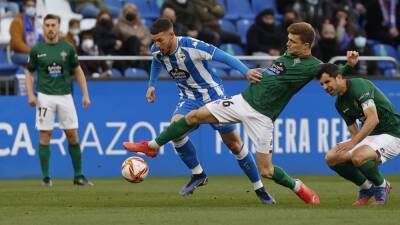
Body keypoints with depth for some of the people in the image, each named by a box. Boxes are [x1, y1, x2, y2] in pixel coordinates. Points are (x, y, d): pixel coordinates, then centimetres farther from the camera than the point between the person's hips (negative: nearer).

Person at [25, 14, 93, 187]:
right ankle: (46, 177, 4)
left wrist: (85, 94, 4)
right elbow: (29, 73, 9)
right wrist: (30, 94, -4)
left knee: (73, 136, 1)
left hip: (65, 96, 1)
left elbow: (78, 71, 10)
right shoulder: (37, 49, 1)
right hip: (45, 97, -1)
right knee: (45, 136, -3)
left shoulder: (67, 48, 3)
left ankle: (78, 176, 9)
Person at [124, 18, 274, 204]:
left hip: (213, 96, -4)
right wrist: (151, 85, 12)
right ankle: (198, 175, -6)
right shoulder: (156, 50, -9)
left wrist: (246, 71, -37)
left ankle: (259, 189, 14)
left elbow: (224, 57, -26)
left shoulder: (192, 47, -27)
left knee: (234, 143, 0)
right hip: (189, 99, 4)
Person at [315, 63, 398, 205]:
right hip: (370, 136, 9)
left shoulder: (359, 85, -19)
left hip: (391, 134, -9)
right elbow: (355, 133, 12)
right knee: (332, 158, -6)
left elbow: (373, 119, -30)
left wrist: (353, 142, -34)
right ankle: (367, 187, 11)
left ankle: (381, 186, -5)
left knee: (358, 157, -34)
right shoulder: (340, 103, 8)